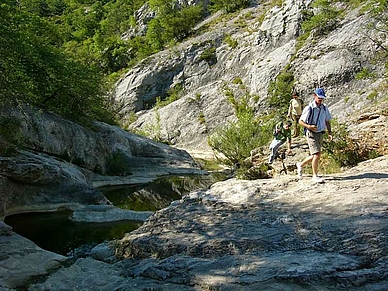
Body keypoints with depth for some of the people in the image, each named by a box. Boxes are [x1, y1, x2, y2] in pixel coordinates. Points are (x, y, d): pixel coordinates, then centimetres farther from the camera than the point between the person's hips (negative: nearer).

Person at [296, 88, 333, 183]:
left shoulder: (324, 108, 6)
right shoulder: (309, 108, -12)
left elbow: (327, 121, 15)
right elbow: (300, 121, -8)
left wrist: (330, 133, 4)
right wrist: (309, 126, -25)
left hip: (320, 134, 7)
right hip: (311, 134, -7)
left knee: (314, 155, 13)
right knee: (317, 154, -14)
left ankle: (300, 165, 37)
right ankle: (315, 176, -2)